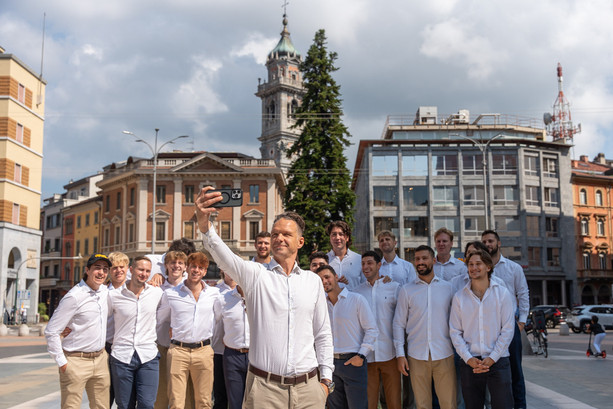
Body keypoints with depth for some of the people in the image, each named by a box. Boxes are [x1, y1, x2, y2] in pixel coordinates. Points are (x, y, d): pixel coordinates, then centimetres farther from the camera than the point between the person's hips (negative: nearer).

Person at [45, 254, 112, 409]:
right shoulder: (74, 297, -15)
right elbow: (51, 332, -13)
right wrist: (62, 362, -11)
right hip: (76, 361, -6)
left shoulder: (105, 291, 5)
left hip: (100, 359, 7)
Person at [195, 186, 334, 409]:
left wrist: (326, 379, 6)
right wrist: (205, 226, -39)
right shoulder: (255, 274, 0)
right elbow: (225, 257, -21)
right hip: (264, 388, -2)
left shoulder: (313, 281, 10)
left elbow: (323, 334, 13)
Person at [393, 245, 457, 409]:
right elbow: (399, 324, 4)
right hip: (417, 356, 0)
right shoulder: (407, 290, 4)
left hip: (444, 355, 0)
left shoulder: (447, 288, 6)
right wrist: (400, 354, -3)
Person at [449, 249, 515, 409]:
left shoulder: (502, 293, 2)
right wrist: (469, 359, -9)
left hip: (498, 361, -1)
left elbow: (508, 329, -2)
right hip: (470, 363, 1)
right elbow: (455, 332, 3)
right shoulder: (459, 297, 5)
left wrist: (492, 358, -9)